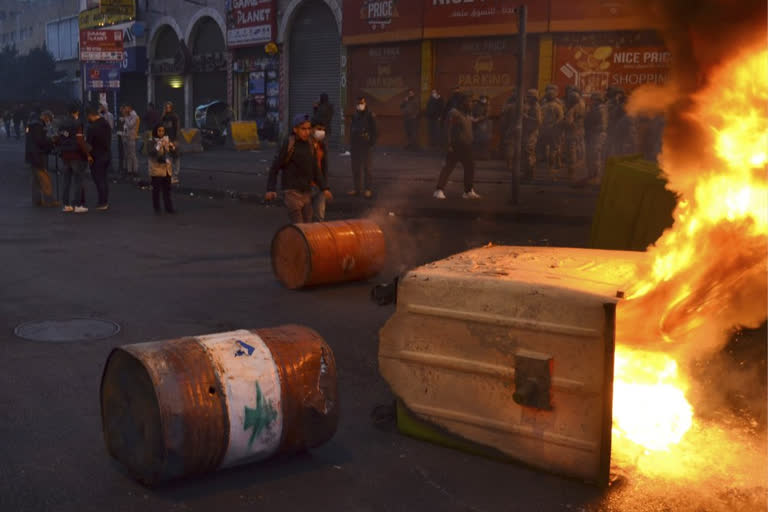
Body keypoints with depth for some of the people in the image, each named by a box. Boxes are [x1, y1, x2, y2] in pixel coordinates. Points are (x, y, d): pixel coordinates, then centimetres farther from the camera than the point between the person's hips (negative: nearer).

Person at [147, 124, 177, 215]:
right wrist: (159, 146, -29)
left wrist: (172, 147, -14)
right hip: (156, 169, -4)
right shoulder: (152, 142, -7)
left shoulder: (167, 140, 7)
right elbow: (150, 153, -20)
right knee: (156, 189, 1)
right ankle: (157, 209, 9)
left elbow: (173, 152, 7)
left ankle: (168, 207, 18)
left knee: (167, 189, 10)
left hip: (167, 169, 4)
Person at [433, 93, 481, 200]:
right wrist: (449, 145, -22)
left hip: (467, 147, 8)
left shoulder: (467, 115, 15)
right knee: (448, 167, -9)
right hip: (456, 145, -8)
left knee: (470, 167, 10)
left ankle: (468, 191, 20)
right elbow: (449, 130, -16)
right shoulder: (454, 113, -10)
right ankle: (439, 190, -9)